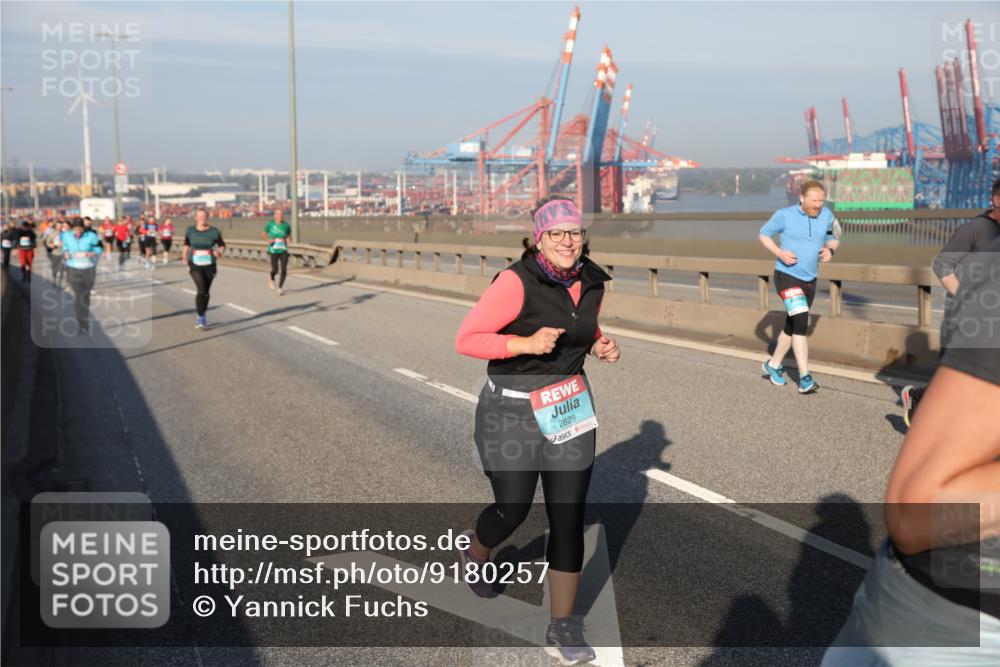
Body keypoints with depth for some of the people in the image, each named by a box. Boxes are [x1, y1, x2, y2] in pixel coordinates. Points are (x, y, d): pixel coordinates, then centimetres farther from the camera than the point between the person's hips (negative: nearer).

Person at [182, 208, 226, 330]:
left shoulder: (214, 232, -8)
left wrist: (219, 251, -19)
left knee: (206, 293, 13)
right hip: (195, 266, -1)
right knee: (201, 290, -19)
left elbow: (222, 245, 1)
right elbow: (187, 244, 17)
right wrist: (184, 256, 12)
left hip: (209, 266, 1)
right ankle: (200, 318, -7)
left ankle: (202, 316, 35)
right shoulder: (190, 231, -2)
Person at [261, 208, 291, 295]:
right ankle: (271, 279, 33)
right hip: (273, 250, -2)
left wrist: (288, 239, -5)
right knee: (275, 270, -6)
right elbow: (263, 234, 10)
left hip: (283, 250, 2)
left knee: (284, 270, -10)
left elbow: (289, 235, 17)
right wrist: (268, 240, -8)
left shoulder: (286, 225, 0)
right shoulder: (270, 224, -4)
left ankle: (279, 288, 8)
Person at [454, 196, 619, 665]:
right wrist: (526, 344, -27)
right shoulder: (516, 283, -19)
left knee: (568, 516, 2)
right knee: (513, 510, 8)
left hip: (569, 407, 5)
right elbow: (465, 340, -17)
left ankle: (562, 627, 14)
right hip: (511, 409, -5)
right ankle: (475, 553, 45)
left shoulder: (592, 283, 1)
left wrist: (601, 345, -1)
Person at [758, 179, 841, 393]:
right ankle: (805, 377, -19)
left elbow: (834, 238, 13)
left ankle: (774, 364, 38)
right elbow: (763, 234, 0)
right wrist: (779, 253, -16)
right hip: (787, 276, -6)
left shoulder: (826, 215, -1)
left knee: (792, 326, 17)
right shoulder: (784, 215, -11)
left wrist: (830, 250, -10)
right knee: (801, 321, -21)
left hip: (810, 280, 6)